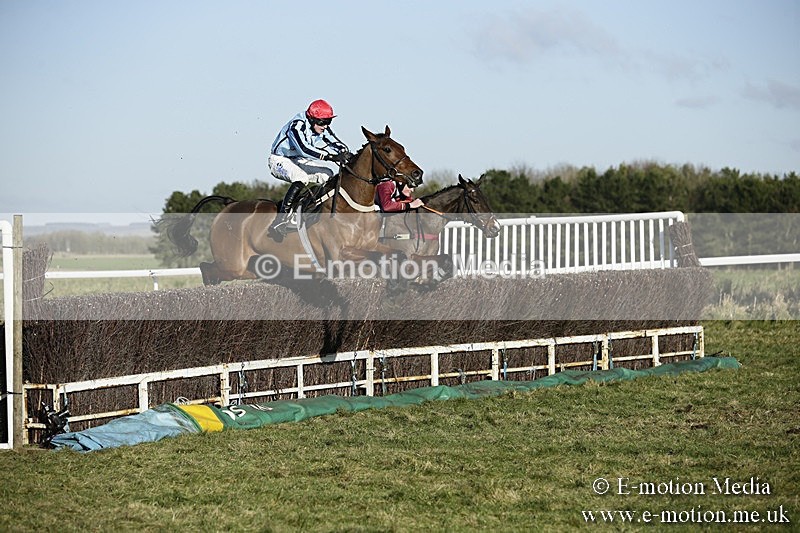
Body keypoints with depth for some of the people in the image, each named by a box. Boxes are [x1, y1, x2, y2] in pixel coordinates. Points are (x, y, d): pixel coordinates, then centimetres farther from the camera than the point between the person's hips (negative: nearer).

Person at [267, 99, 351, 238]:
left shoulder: (322, 128, -3)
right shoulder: (297, 126, -29)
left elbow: (336, 143, -3)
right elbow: (304, 149, -42)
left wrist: (346, 153, -27)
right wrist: (331, 156, -48)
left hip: (298, 161, 9)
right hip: (280, 160, -9)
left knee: (328, 175, -4)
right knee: (301, 179, -35)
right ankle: (279, 223, -40)